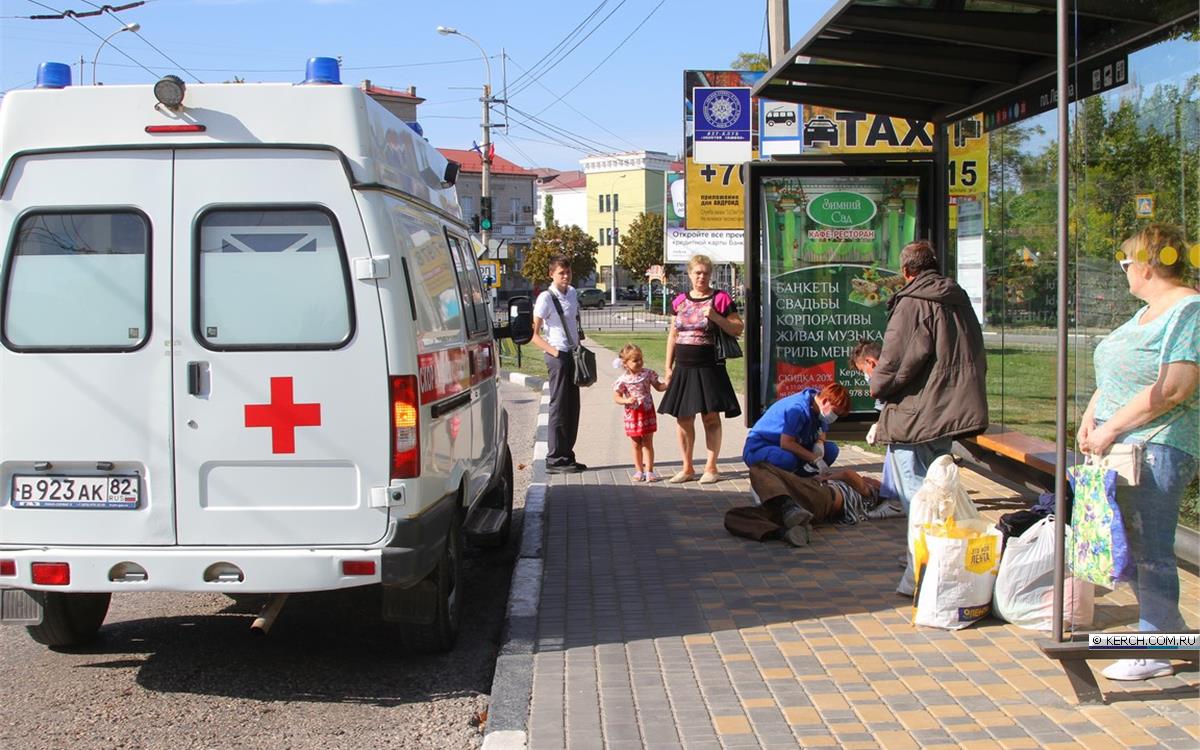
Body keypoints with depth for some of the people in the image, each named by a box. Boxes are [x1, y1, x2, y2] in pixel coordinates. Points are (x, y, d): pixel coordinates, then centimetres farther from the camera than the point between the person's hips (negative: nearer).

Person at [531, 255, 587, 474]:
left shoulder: (572, 293, 10)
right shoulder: (546, 298, -12)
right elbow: (534, 334, -13)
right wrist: (554, 351, -20)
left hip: (573, 355, 8)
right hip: (558, 356, -8)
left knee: (572, 408, 10)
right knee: (559, 407, -5)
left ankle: (567, 455, 18)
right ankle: (555, 460, 0)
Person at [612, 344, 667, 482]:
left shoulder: (647, 373, -4)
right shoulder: (623, 380, -11)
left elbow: (658, 386, 6)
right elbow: (616, 397, -5)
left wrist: (668, 384, -14)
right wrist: (627, 400, -23)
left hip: (647, 412, 1)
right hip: (633, 414, -1)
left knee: (647, 443, 4)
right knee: (636, 444, 9)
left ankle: (649, 471, 8)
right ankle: (639, 470, 19)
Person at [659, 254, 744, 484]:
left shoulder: (720, 299, -2)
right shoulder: (680, 301, 10)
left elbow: (738, 329, -5)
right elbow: (672, 335, 14)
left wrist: (716, 317, -19)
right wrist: (669, 366, 11)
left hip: (709, 367, -4)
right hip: (683, 368, 4)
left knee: (711, 417, -1)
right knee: (683, 419, 6)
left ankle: (711, 468, 8)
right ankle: (687, 468, 17)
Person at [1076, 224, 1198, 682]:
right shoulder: (1147, 312, 18)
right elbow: (1119, 375, 22)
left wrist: (1112, 427, -19)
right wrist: (1091, 416, 5)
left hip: (1157, 448, -10)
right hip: (1123, 446, 10)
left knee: (1149, 550, -5)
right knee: (1134, 546, 15)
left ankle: (1155, 652, 4)